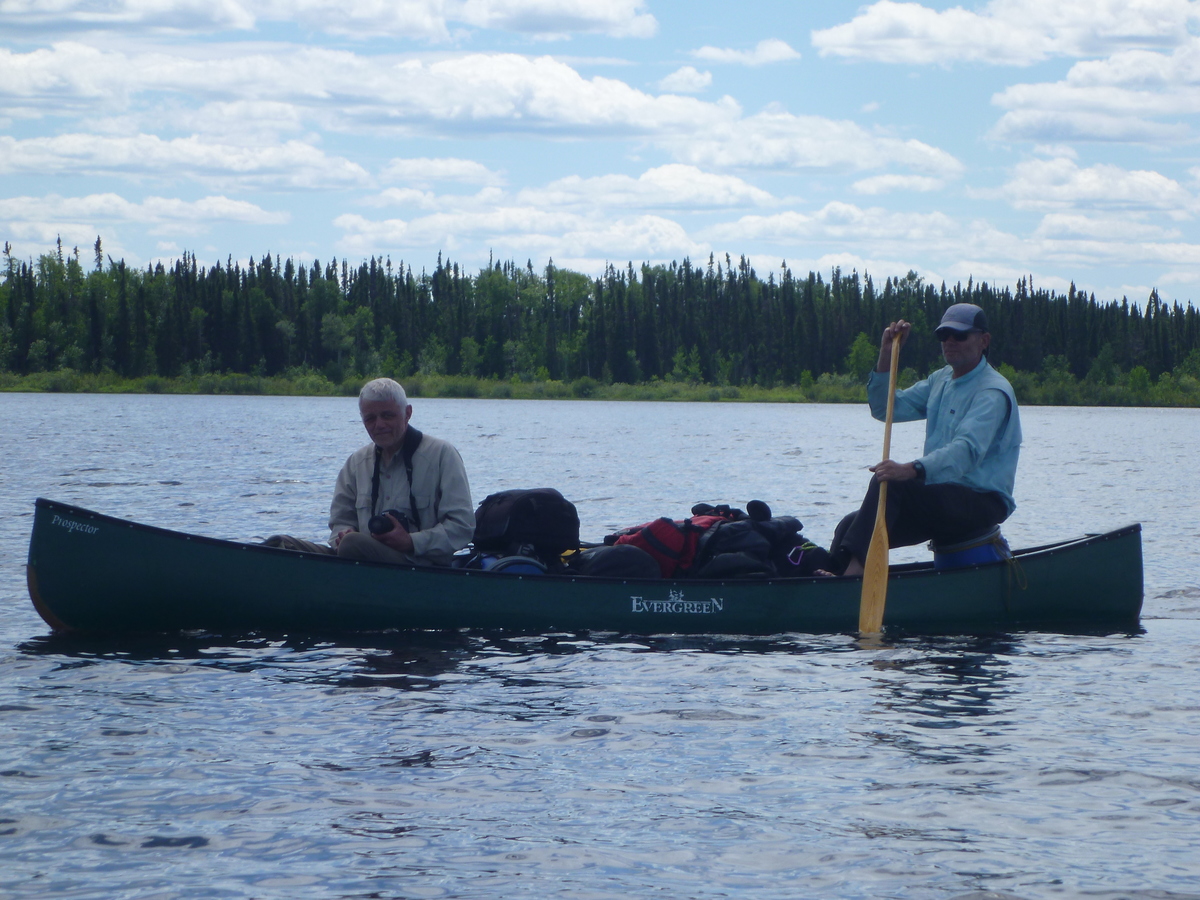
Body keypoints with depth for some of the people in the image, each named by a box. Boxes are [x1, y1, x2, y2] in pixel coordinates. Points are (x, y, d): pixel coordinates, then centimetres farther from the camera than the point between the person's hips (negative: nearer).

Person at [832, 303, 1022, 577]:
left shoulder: (993, 392, -13)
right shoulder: (941, 380, 16)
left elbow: (966, 450, -30)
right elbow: (886, 409, 15)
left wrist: (912, 470, -45)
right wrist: (886, 355, 1)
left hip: (982, 504, -9)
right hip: (943, 498, 9)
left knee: (890, 483, -30)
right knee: (852, 525, -7)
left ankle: (853, 569, -41)